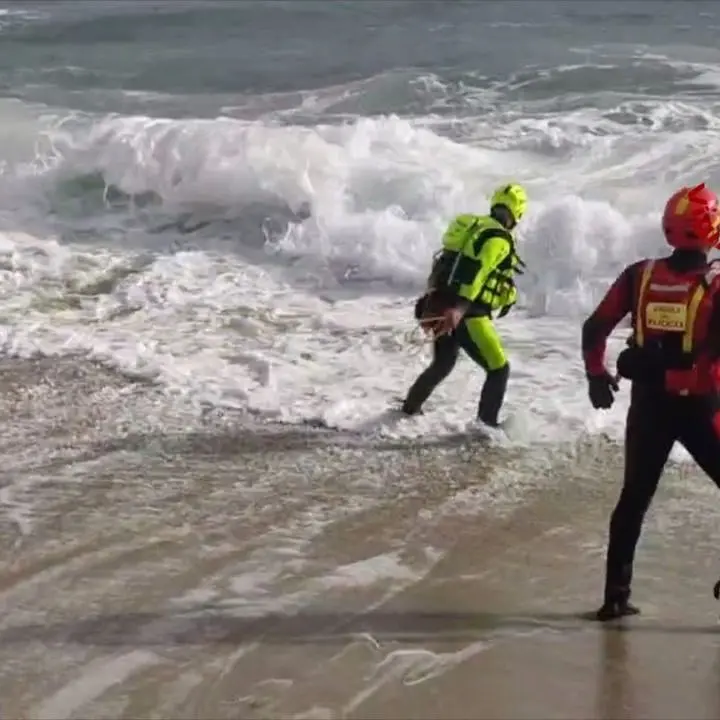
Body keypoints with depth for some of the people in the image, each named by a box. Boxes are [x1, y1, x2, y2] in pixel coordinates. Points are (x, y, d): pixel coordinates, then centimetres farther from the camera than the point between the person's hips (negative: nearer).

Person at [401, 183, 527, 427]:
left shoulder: (474, 226, 16)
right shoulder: (500, 239, -11)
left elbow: (446, 265, 18)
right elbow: (477, 272, -25)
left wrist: (433, 305, 23)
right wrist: (460, 307, -34)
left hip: (439, 306, 9)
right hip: (466, 313, -9)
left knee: (442, 364, 30)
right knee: (499, 368, -3)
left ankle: (409, 409, 42)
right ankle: (486, 423, -7)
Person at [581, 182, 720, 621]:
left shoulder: (639, 276, -1)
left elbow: (595, 328, 2)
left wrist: (596, 375, 16)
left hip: (648, 404, 4)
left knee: (635, 497, 16)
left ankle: (616, 595, 17)